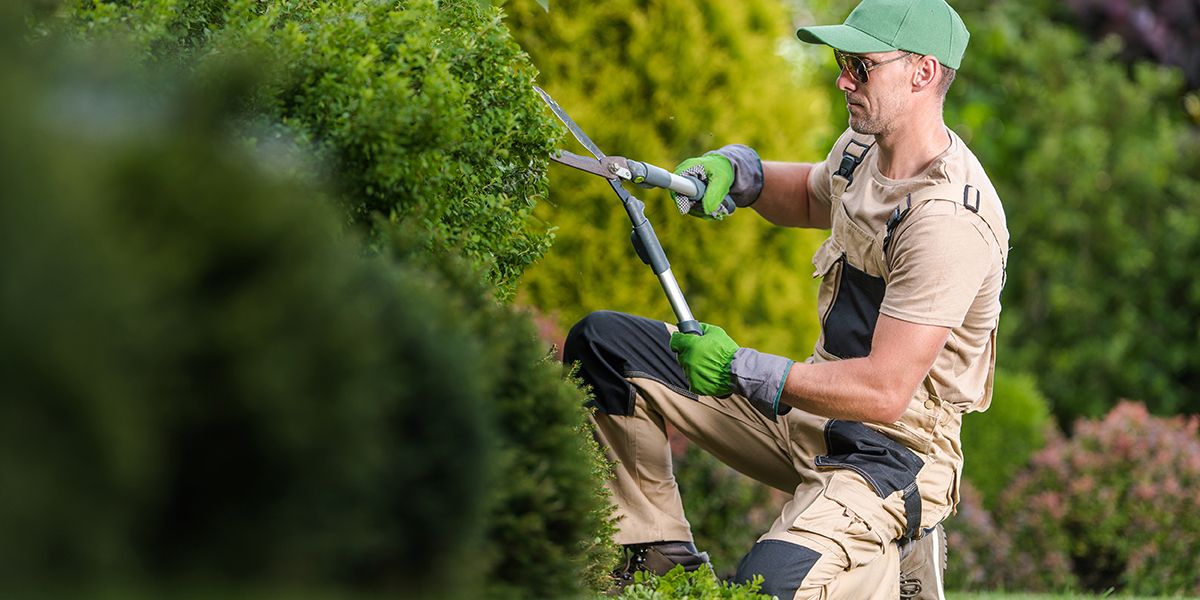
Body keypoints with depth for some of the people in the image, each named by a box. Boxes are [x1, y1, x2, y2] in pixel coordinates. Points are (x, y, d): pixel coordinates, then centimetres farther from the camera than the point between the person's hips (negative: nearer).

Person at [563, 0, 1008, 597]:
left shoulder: (949, 220, -27)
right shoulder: (865, 148, 3)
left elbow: (885, 391, -30)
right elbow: (810, 196, 29)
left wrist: (742, 370, -23)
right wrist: (735, 170, 7)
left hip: (890, 452, -9)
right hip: (805, 413, 9)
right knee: (600, 343, 6)